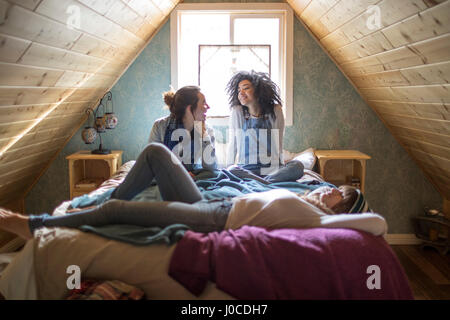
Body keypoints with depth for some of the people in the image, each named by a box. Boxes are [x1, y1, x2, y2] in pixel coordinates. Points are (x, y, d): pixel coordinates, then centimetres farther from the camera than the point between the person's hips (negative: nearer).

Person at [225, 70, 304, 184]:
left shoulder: (275, 110, 4)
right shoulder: (237, 112, 2)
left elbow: (279, 144, 6)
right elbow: (232, 144, 6)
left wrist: (281, 169, 0)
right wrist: (229, 169, 2)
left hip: (272, 169, 1)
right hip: (245, 169, -1)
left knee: (297, 166, -28)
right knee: (232, 171, -34)